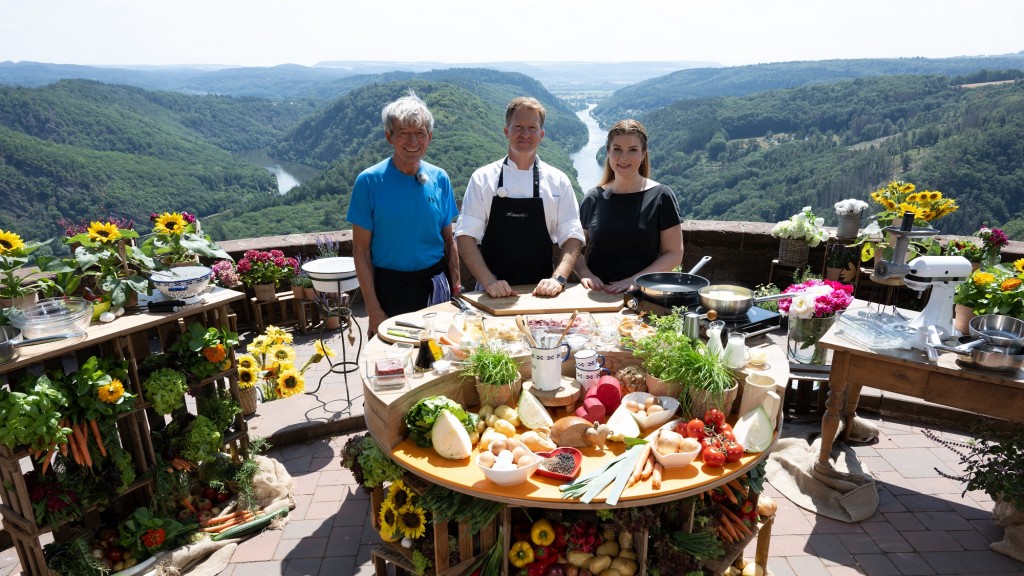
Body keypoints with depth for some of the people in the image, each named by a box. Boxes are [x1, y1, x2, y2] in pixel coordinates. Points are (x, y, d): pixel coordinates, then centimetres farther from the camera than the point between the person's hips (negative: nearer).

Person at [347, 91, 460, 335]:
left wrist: (456, 290, 3)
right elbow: (361, 250, -7)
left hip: (435, 286, 3)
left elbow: (448, 241, 8)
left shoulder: (440, 179, 1)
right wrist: (373, 309, -10)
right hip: (390, 287, -3)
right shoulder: (369, 181, -8)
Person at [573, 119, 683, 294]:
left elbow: (674, 254, 2)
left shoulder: (660, 197, 3)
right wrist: (585, 273, -4)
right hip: (596, 295, 2)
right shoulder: (593, 199, 10)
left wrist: (635, 280, -10)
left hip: (642, 294, -2)